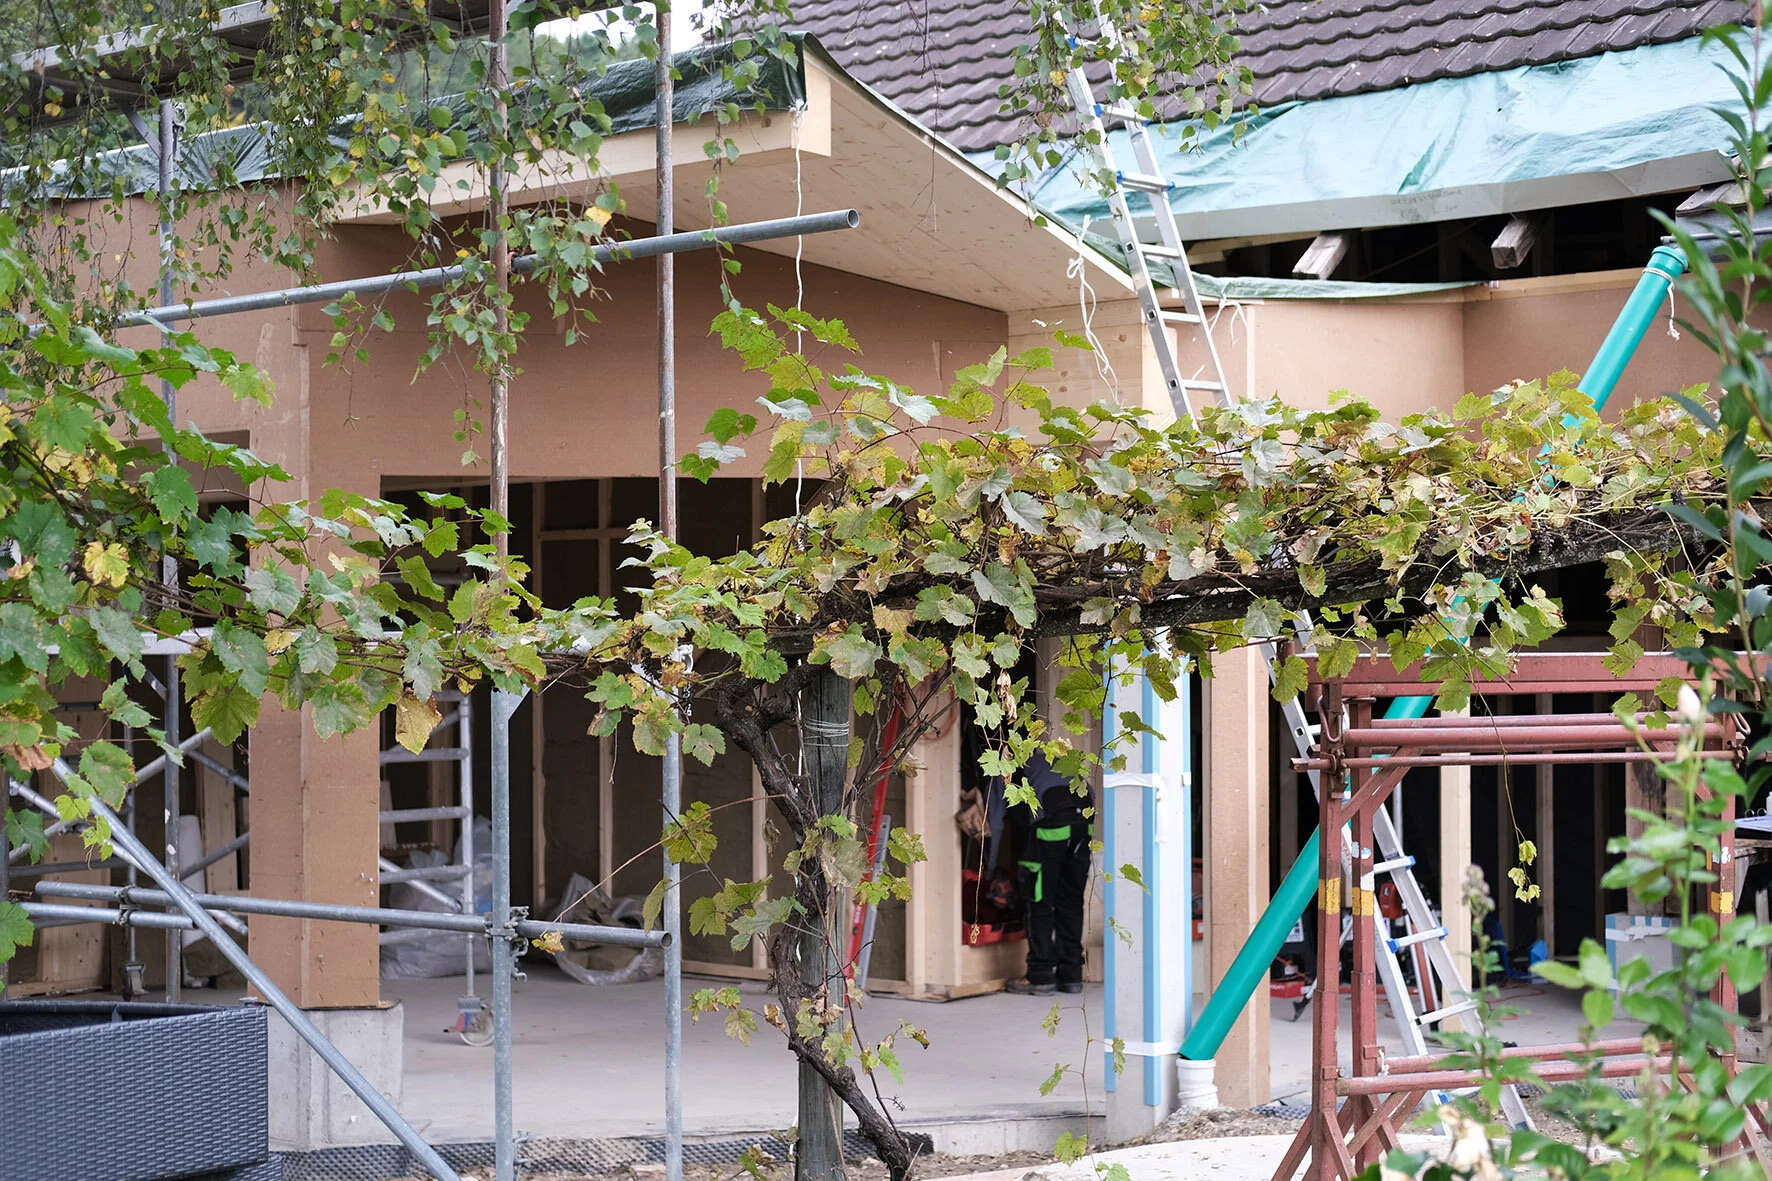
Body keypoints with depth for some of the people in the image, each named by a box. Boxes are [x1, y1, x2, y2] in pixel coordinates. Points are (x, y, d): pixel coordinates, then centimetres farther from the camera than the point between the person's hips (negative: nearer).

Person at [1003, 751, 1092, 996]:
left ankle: (1040, 976, 1)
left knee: (1040, 902, 2)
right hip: (1084, 818, 5)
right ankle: (1071, 975, 15)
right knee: (1071, 900, 13)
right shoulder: (1053, 761, 35)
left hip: (1052, 820, -5)